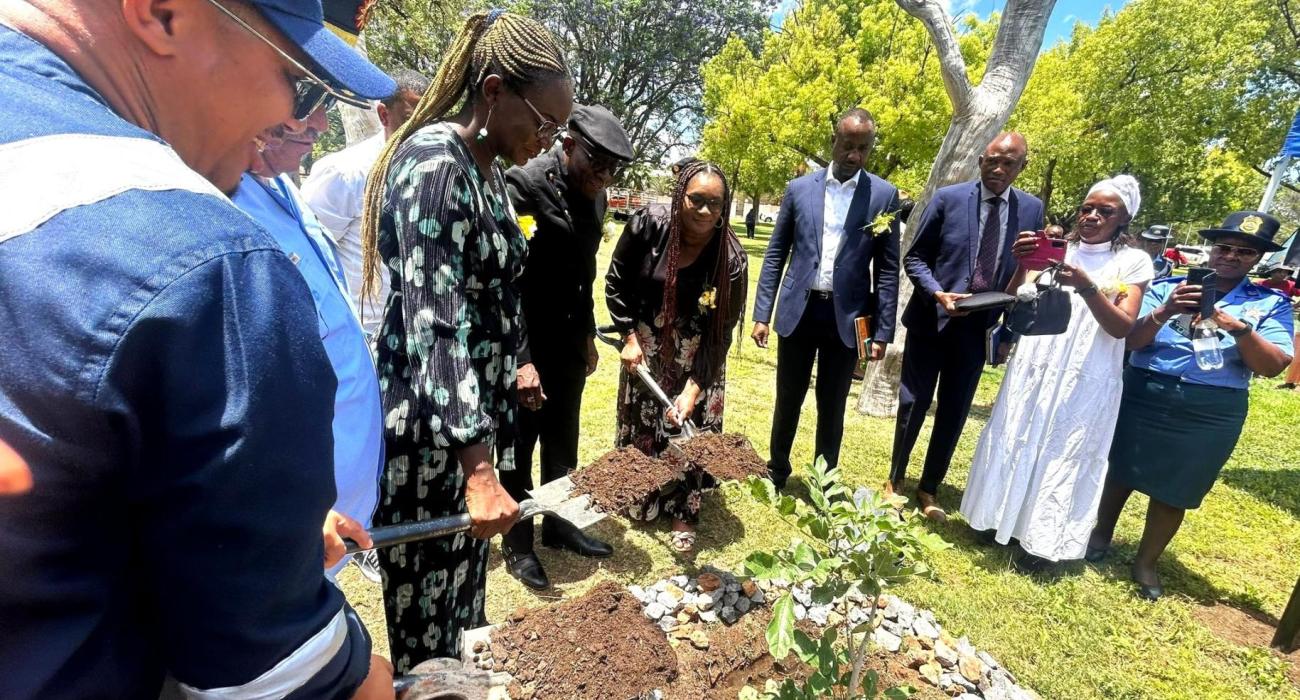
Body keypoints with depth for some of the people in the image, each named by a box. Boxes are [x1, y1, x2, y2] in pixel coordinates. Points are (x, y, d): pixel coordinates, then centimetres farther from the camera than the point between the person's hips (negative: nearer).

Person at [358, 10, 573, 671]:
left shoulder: (486, 168, 9)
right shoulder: (433, 163, -18)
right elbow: (435, 325, -25)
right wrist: (479, 472, -28)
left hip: (470, 412, 9)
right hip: (426, 428, -8)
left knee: (464, 590, 23)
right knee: (426, 618, 10)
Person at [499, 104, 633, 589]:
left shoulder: (593, 195, 5)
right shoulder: (524, 184, -17)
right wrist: (519, 358, -24)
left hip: (570, 344, 7)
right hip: (525, 345, -6)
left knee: (563, 444, 18)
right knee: (518, 448, 9)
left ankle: (559, 525, 37)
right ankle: (517, 543, 28)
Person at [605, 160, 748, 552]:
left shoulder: (731, 259, -22)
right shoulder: (646, 227, -19)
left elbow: (720, 332, -18)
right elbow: (616, 283, -6)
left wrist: (693, 389, -23)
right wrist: (629, 337, -10)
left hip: (696, 356, -1)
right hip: (645, 345, 2)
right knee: (641, 420, 12)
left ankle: (682, 512, 23)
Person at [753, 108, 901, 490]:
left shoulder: (884, 195, 0)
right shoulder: (799, 188, 3)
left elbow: (888, 269, 0)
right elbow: (775, 255, 5)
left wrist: (882, 331, -4)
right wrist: (762, 314, 0)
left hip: (847, 317, -1)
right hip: (798, 311, 1)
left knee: (832, 406, 10)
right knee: (788, 399, 12)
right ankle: (776, 472, 33)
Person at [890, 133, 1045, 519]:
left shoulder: (1031, 209, 3)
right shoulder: (948, 198, -5)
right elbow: (915, 256, -3)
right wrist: (937, 293, -19)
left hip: (980, 327, 3)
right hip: (931, 320, -2)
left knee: (954, 413, 11)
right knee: (913, 404, 6)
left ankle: (929, 489, 27)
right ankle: (895, 479, 25)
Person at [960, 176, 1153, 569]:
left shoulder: (1133, 262, 0)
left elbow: (1122, 327, -11)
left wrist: (1086, 286, -25)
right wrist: (1022, 265, -20)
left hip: (1085, 380, -2)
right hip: (1033, 369, 2)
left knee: (1063, 455, 6)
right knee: (1017, 443, 11)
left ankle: (1042, 540, 22)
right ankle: (1003, 518, 31)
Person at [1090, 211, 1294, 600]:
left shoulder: (1271, 303, 4)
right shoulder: (1167, 287, 1)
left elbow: (1274, 366, -5)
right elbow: (1131, 340, -7)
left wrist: (1240, 329, -20)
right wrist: (1163, 313, -24)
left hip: (1211, 413, 0)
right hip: (1145, 396, 0)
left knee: (1174, 492, 10)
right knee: (1120, 471, 13)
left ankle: (1146, 562, 30)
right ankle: (1101, 535, 36)